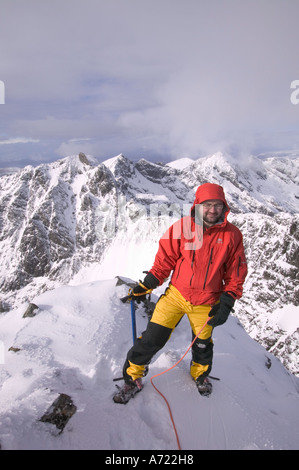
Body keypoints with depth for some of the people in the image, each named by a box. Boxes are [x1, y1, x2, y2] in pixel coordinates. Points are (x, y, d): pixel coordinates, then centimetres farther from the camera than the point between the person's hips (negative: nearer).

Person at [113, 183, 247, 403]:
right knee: (153, 337, -5)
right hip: (176, 294, -1)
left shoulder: (232, 234, -8)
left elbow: (236, 272, -1)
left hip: (206, 303, 2)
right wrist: (146, 286, -6)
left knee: (203, 343, 21)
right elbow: (165, 259, -4)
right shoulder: (182, 227, -12)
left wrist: (227, 303, -6)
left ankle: (200, 373, 53)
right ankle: (133, 378, 20)